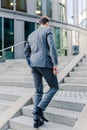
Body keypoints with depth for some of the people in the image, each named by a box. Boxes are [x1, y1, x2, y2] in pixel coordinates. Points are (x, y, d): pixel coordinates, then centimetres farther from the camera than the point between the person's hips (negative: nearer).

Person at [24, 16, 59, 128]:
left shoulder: (31, 35, 24)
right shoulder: (48, 30, 3)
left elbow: (26, 51, 23)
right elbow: (52, 46, -12)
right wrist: (55, 64, -13)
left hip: (34, 64, 7)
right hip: (45, 63, -6)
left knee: (38, 91, 10)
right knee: (54, 87, 8)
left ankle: (36, 119, 5)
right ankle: (39, 109, -8)